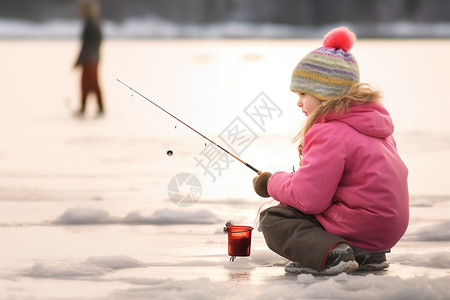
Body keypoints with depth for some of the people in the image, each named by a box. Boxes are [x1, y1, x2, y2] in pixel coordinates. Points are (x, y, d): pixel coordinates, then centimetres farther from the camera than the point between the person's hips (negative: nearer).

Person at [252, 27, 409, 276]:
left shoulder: (329, 134, -17)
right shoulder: (373, 120, 14)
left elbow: (308, 198, -20)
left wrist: (273, 183, -1)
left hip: (362, 225, -10)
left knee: (273, 220, -4)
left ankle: (329, 254, -25)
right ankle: (365, 255, 13)